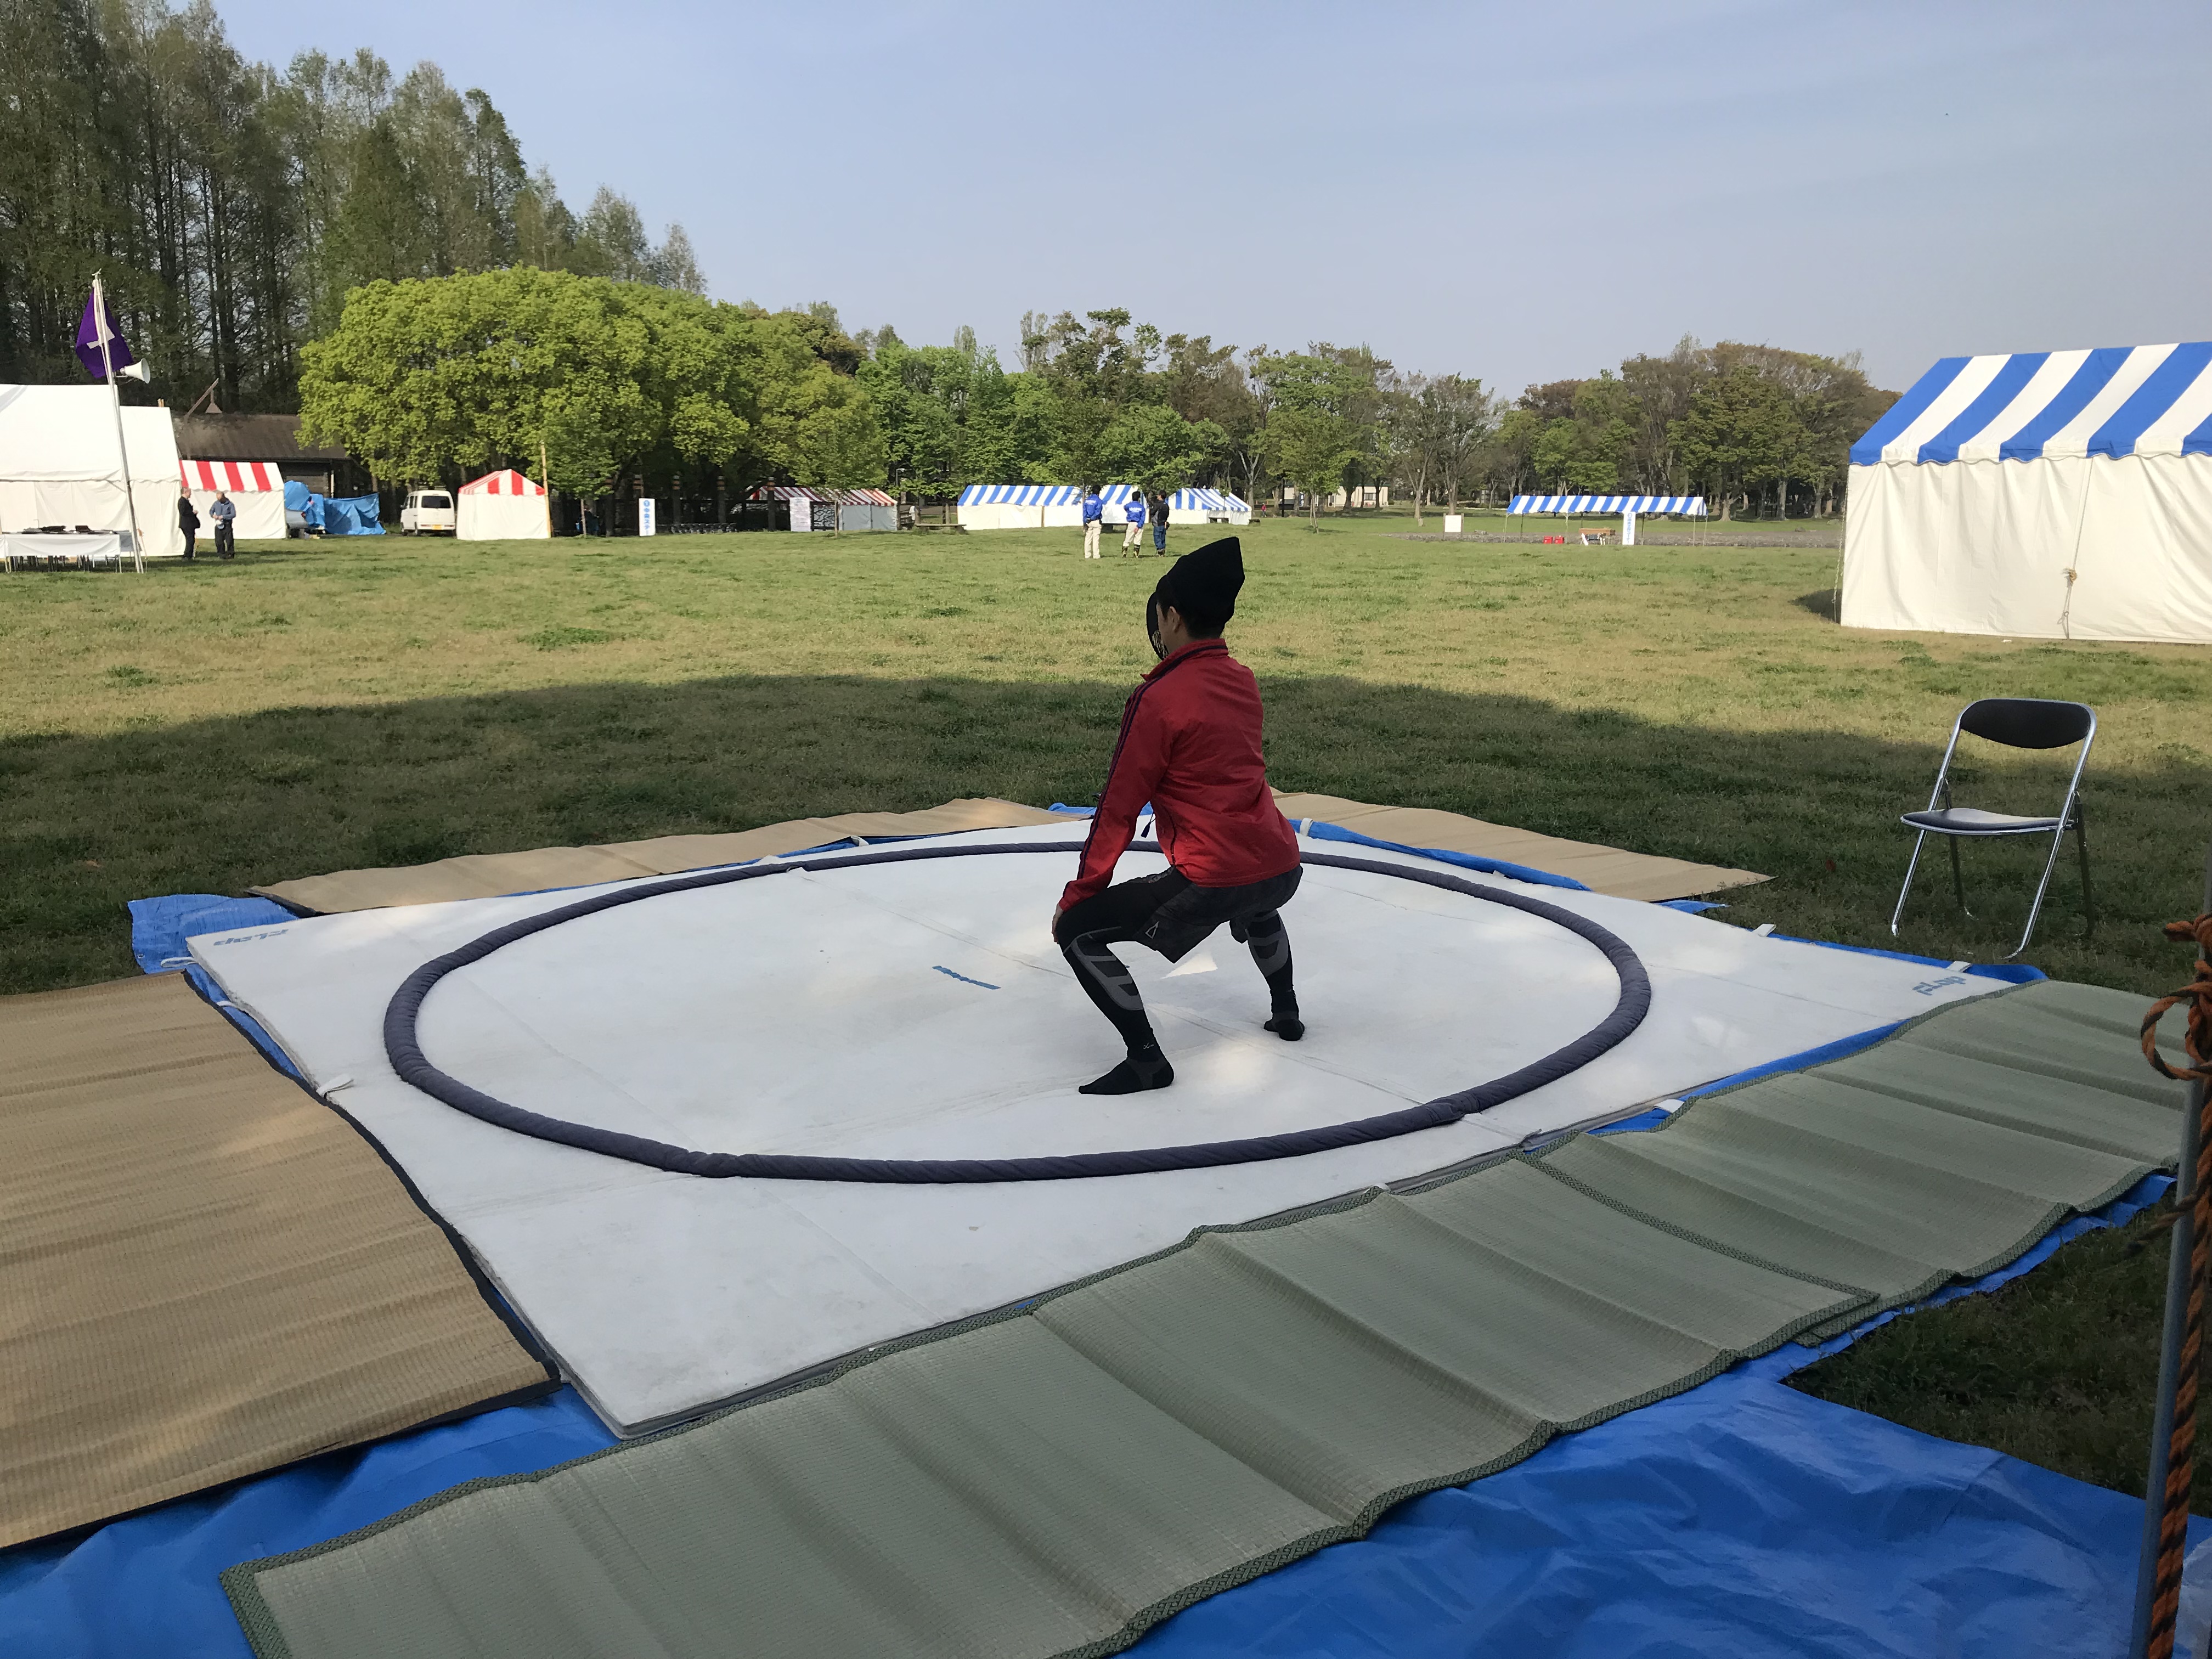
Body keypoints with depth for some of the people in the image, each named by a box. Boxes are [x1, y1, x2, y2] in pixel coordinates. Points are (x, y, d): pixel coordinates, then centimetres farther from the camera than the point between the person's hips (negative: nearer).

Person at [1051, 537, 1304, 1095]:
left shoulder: (1160, 698, -12)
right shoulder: (1243, 681, 9)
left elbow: (1119, 808, -9)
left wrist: (1079, 894, -1)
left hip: (1213, 881, -8)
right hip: (1281, 866, 8)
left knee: (1077, 931, 0)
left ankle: (1146, 1059, -2)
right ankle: (1285, 1012, 50)